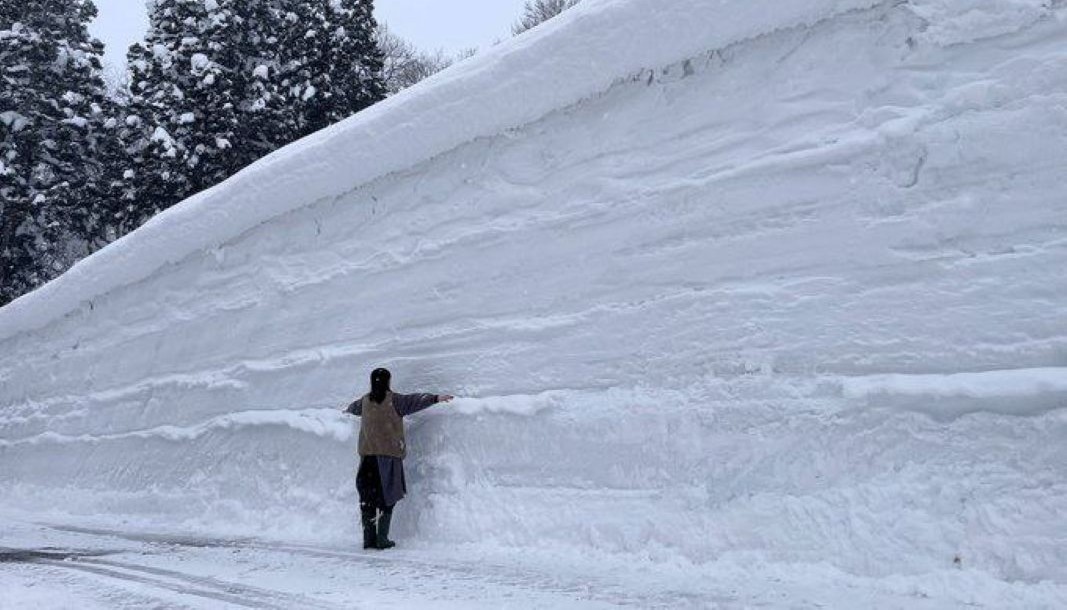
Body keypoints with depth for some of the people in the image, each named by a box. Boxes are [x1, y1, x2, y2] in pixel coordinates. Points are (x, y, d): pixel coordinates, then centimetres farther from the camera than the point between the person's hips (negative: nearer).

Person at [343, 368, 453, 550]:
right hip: (389, 454, -4)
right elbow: (414, 401, -15)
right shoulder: (393, 400, -5)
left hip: (367, 455, 5)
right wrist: (436, 398, -19)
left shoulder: (365, 401, 12)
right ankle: (382, 539, 0)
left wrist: (346, 410, 55)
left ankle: (369, 538, 10)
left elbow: (353, 407, 32)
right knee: (387, 497, 1)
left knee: (367, 497, 8)